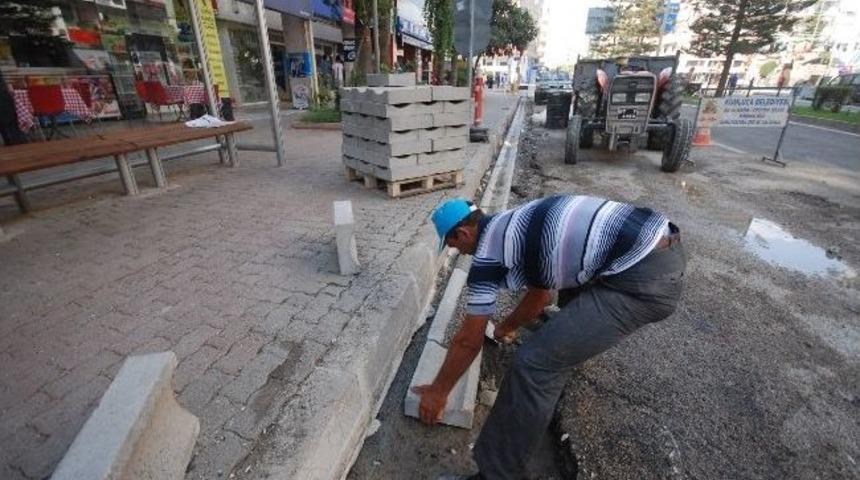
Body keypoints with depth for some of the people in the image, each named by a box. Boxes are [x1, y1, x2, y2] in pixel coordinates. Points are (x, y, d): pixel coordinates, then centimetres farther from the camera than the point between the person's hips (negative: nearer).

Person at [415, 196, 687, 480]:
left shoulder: (487, 254, -6)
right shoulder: (514, 226, 19)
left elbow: (468, 341, 2)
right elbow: (539, 293, 33)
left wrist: (438, 391, 17)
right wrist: (508, 327, 49)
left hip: (646, 280, -10)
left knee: (534, 363, -7)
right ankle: (568, 322, 66)